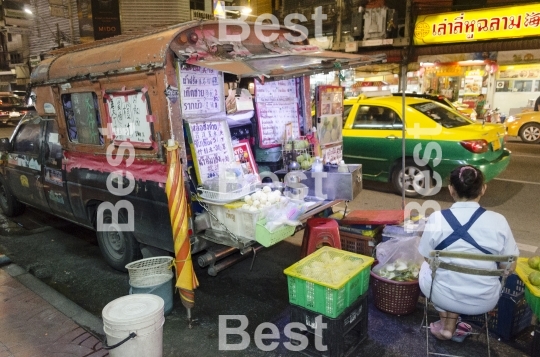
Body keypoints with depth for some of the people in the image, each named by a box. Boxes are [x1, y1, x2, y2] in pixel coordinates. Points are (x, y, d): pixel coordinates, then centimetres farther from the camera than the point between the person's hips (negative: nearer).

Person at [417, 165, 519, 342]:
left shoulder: (436, 218, -16)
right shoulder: (498, 221, -13)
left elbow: (428, 258, -3)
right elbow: (510, 267, -3)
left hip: (443, 296, -2)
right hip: (485, 301, 2)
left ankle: (446, 324, 31)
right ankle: (450, 327, 32)